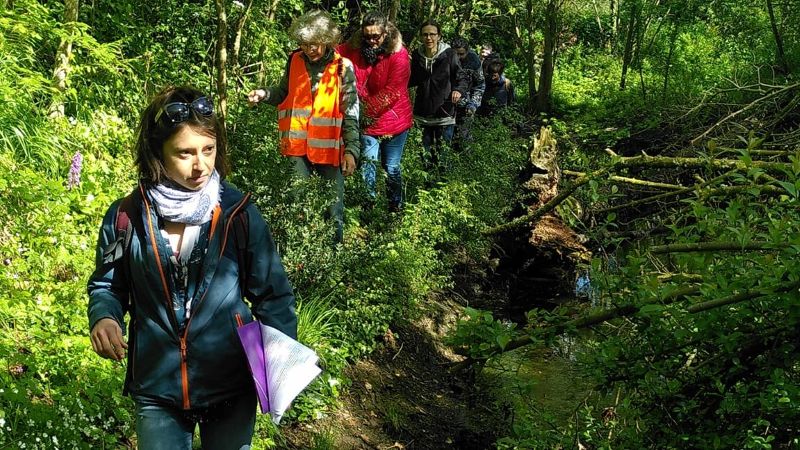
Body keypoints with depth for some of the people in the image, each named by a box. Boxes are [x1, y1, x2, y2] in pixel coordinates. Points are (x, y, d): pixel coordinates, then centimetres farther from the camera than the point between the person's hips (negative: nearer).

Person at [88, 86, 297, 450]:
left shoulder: (238, 213, -9)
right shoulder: (126, 218, -7)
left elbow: (272, 294, -2)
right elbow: (107, 284, 8)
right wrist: (104, 316, -14)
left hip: (232, 389, 0)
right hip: (157, 390, 0)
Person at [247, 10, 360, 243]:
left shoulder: (343, 67, -8)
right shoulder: (295, 60, 2)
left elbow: (351, 113, -9)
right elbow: (285, 94, 16)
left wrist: (351, 150, -15)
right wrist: (265, 94, -5)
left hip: (329, 148, -3)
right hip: (298, 147, 3)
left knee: (333, 206, 9)